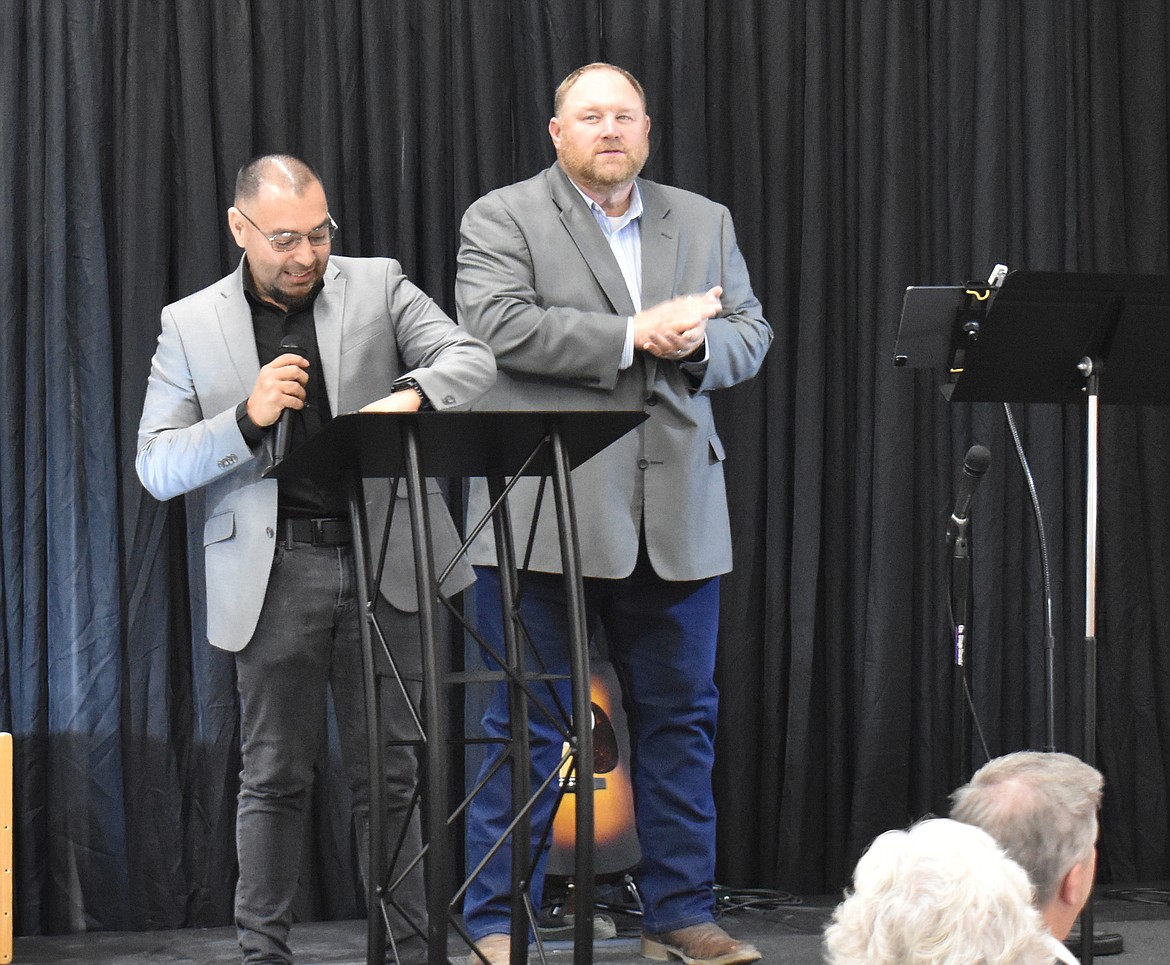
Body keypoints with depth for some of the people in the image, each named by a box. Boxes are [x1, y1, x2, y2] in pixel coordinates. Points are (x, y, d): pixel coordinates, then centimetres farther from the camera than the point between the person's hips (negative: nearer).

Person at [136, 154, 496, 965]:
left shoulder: (378, 287, 6)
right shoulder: (190, 326, 5)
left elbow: (472, 359, -5)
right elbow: (156, 467, 0)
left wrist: (411, 394, -27)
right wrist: (247, 420, -16)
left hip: (383, 561, 0)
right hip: (274, 572, 0)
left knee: (389, 772, 4)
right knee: (275, 776, 5)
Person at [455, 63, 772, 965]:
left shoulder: (705, 223, 16)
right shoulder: (501, 219, 1)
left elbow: (750, 335, 13)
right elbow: (500, 326, -13)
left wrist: (697, 345, -10)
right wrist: (634, 335, -16)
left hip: (676, 517, 5)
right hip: (546, 512, -4)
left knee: (679, 719, 8)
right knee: (528, 725, -2)